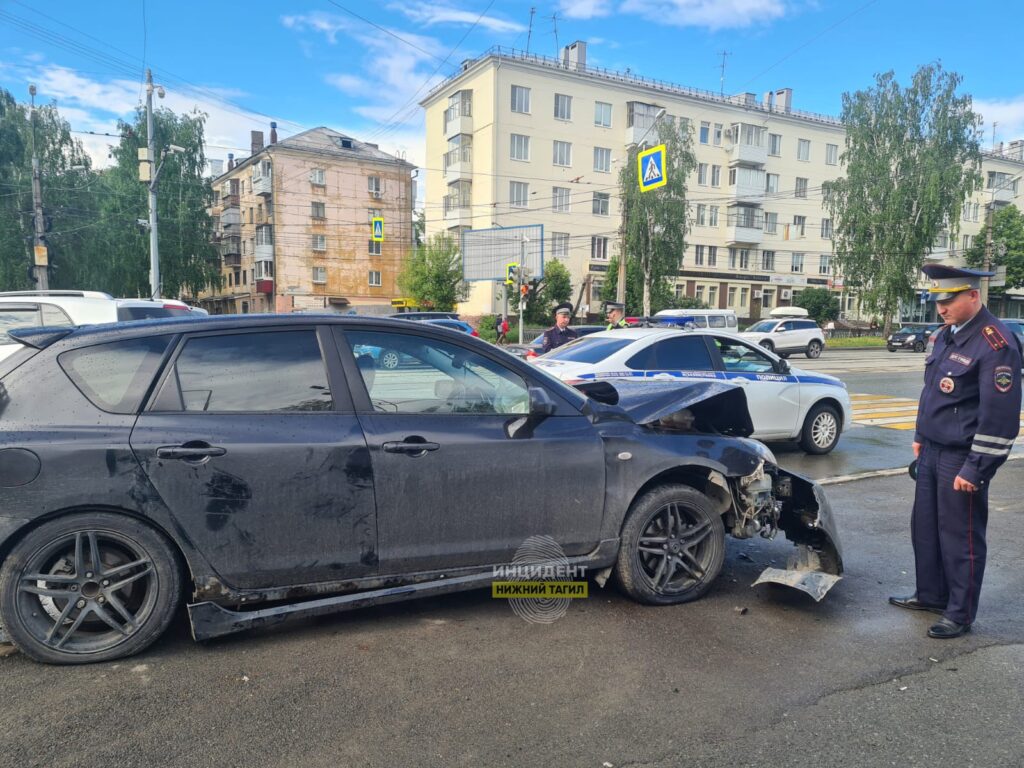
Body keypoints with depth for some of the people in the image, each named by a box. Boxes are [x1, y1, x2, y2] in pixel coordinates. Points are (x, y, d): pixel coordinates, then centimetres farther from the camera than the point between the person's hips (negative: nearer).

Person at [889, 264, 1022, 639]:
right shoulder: (946, 335, 9)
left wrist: (975, 469, -19)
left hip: (961, 459, -8)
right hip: (932, 452, 8)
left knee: (960, 537, 4)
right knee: (925, 528, 17)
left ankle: (960, 614, 19)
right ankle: (931, 594, 33)